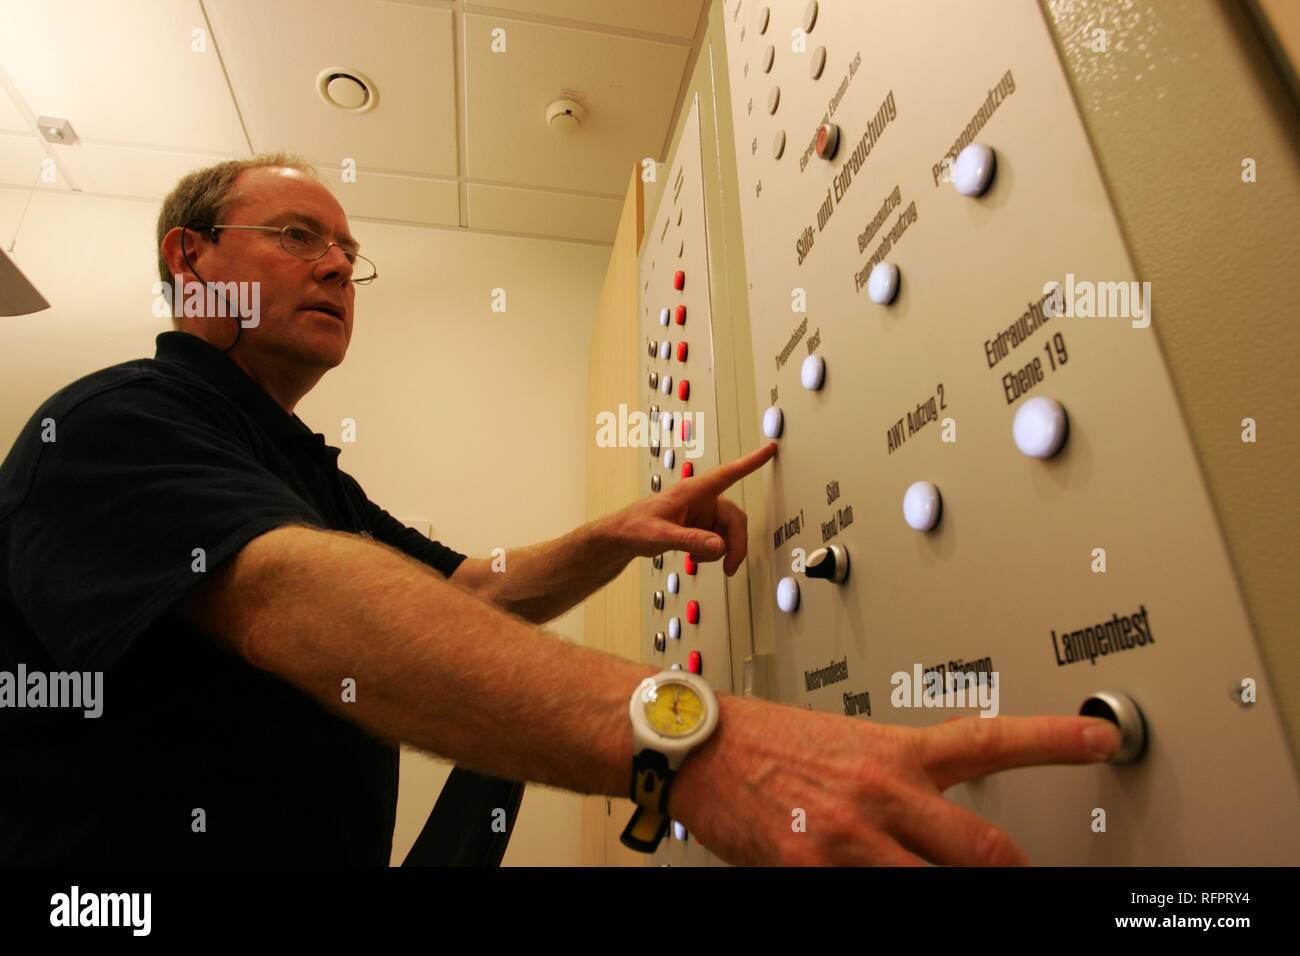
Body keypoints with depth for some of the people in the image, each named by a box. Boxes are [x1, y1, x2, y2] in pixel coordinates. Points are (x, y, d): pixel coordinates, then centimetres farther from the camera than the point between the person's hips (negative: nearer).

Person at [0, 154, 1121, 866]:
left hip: (333, 845, 7)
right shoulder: (113, 422, -13)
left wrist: (619, 535, -7)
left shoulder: (305, 473, 13)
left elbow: (471, 592, 11)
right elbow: (293, 598, -32)